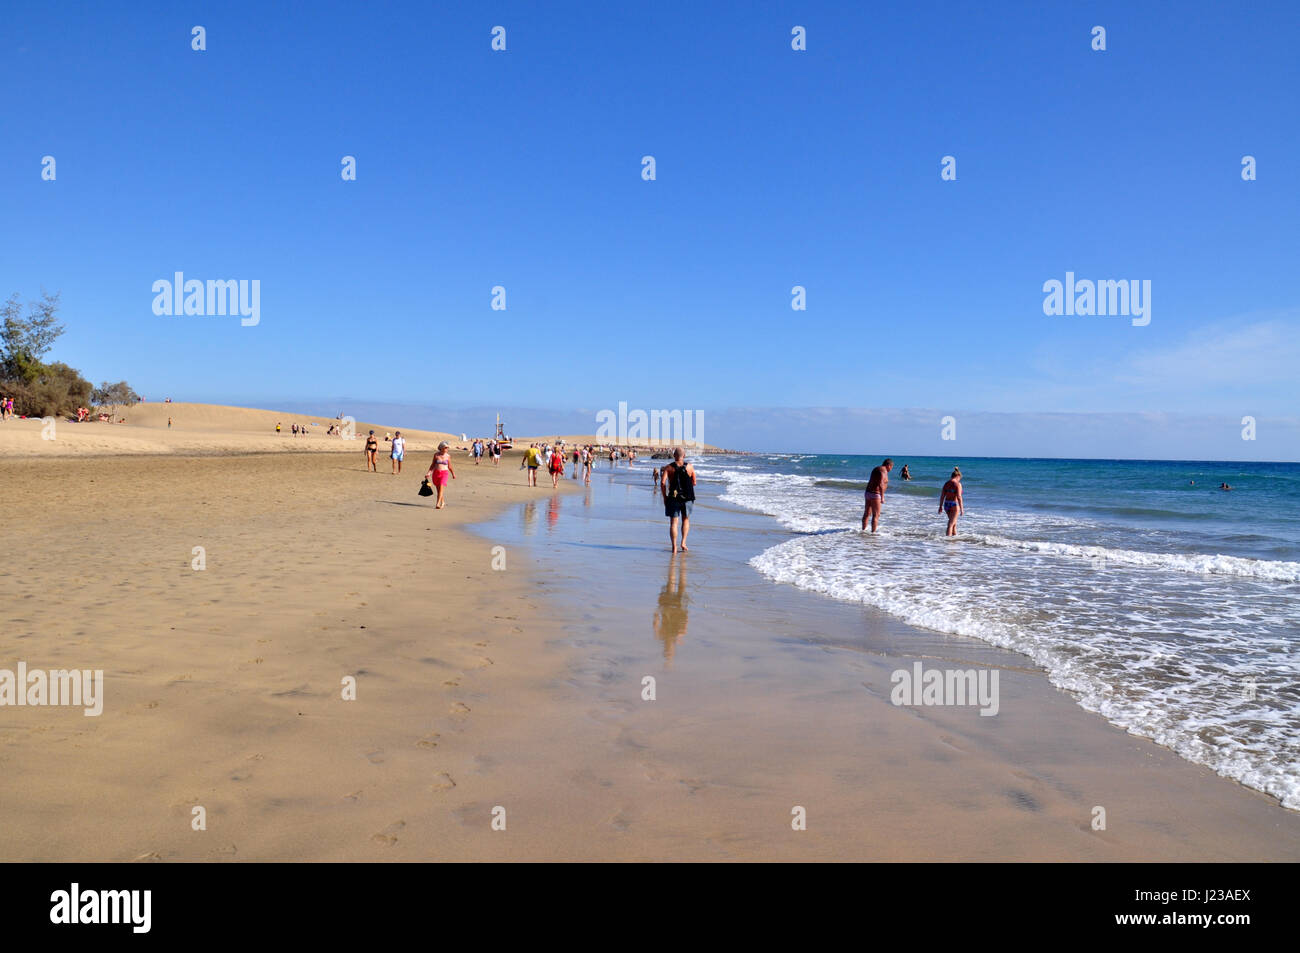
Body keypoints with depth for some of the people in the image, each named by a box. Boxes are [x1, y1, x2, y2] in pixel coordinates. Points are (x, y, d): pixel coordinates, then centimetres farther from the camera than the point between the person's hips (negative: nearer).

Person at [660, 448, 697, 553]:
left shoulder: (668, 468, -1)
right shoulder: (690, 467, 2)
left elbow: (662, 483, -11)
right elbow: (694, 483, 5)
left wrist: (665, 497, -2)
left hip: (673, 497, -1)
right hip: (688, 497, 1)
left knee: (673, 522, 4)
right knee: (686, 520, 20)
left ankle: (674, 547, -2)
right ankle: (683, 543, 11)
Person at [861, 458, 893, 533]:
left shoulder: (876, 469, 15)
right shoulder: (884, 471, -13)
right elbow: (880, 484, -25)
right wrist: (882, 497, -23)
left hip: (868, 493, 9)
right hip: (875, 495, -9)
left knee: (867, 513, 20)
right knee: (876, 515, -4)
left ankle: (863, 529, 30)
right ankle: (873, 532, -6)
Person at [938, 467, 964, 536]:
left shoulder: (946, 483, 6)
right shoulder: (958, 484, -13)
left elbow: (942, 496, 7)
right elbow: (959, 497, -18)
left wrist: (940, 506, 13)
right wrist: (961, 508, -15)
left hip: (946, 504, 7)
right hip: (954, 505, -7)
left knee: (954, 522, 25)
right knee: (950, 524, -2)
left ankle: (955, 535, 36)